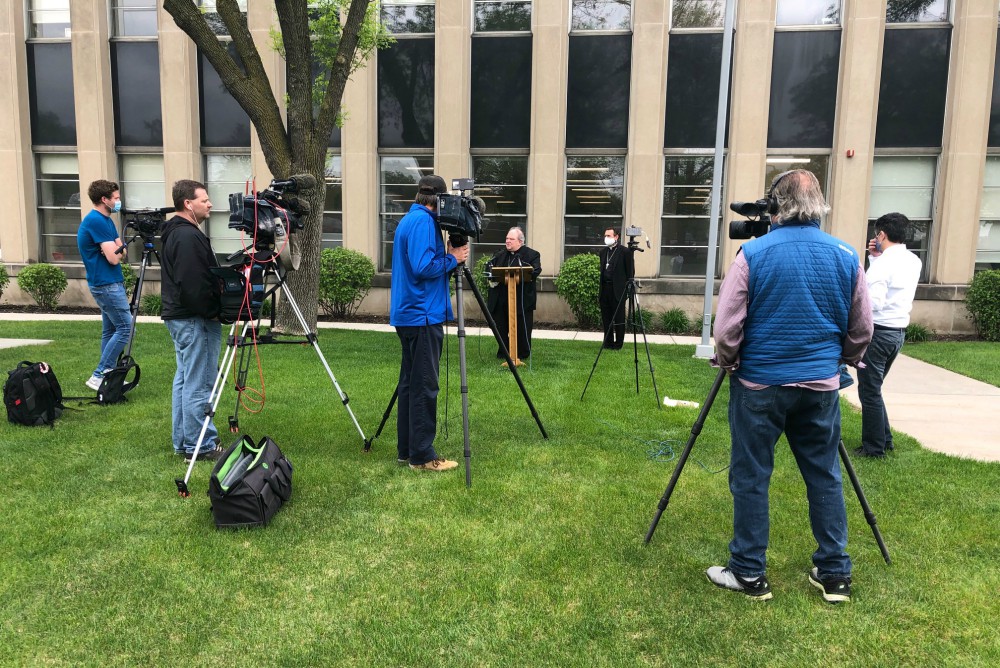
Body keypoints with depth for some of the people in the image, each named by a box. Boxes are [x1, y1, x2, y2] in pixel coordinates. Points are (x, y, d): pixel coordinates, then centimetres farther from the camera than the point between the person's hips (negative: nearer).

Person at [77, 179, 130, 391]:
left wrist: (117, 251, -9)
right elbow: (114, 258, -20)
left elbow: (121, 252, 12)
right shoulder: (96, 221, -16)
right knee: (125, 327, -10)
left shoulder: (105, 220, 14)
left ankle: (107, 375, 17)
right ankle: (98, 376, -6)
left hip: (108, 283, 10)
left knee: (111, 330, 11)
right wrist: (118, 251, 0)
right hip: (106, 284, -10)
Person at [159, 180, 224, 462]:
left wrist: (209, 310, 17)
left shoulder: (173, 233, 16)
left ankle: (183, 442, 24)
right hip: (195, 320, -11)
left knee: (184, 380, 16)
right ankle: (200, 446, 2)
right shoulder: (188, 236, -18)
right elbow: (193, 283, -25)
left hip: (178, 316, 11)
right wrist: (212, 312, -14)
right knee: (199, 385, -5)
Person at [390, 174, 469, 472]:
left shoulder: (409, 219, 18)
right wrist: (452, 258, -9)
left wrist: (447, 256, 12)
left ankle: (406, 449, 19)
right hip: (423, 315, -10)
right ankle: (422, 456, 0)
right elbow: (423, 267, -22)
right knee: (424, 387, -6)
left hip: (410, 314, 10)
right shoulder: (423, 221, -12)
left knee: (410, 383, 13)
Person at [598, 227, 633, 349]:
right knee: (606, 318, 8)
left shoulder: (625, 251, -5)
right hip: (605, 288, 6)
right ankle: (608, 342, 17)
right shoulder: (603, 251, 14)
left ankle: (618, 343, 8)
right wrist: (599, 290, 14)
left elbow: (630, 271, -4)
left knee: (618, 318, 0)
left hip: (618, 289, -6)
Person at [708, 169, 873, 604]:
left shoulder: (753, 253, -10)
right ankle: (835, 575, 24)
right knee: (825, 477, 14)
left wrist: (728, 364, 8)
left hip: (759, 384, -3)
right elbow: (862, 330, 9)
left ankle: (749, 574, 14)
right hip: (821, 385, 4)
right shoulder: (846, 257, 1)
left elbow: (726, 327, -10)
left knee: (750, 478, 6)